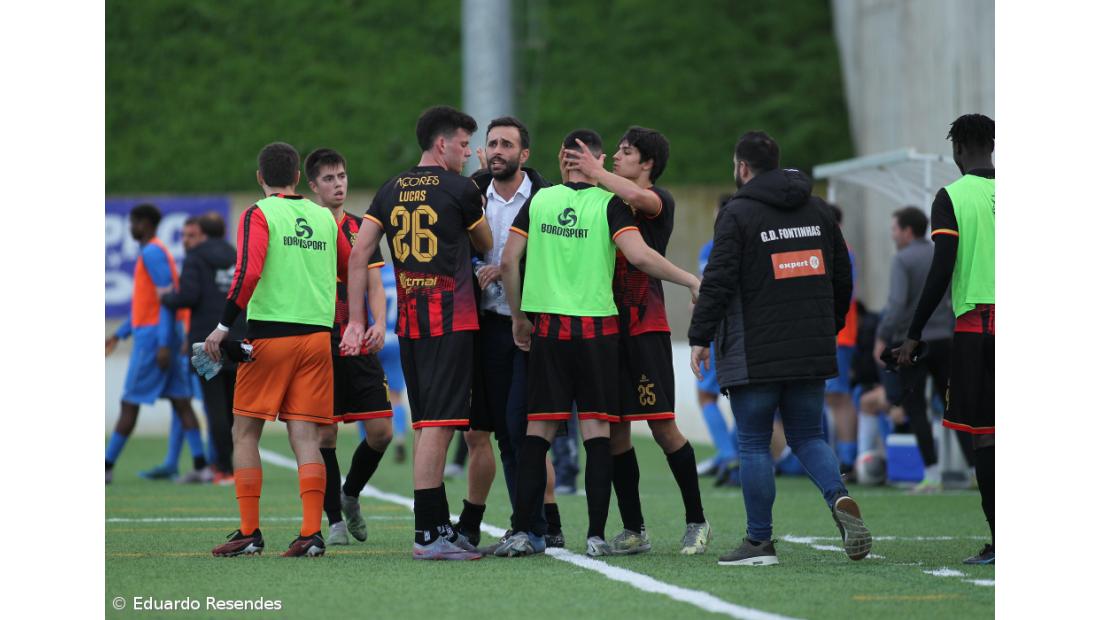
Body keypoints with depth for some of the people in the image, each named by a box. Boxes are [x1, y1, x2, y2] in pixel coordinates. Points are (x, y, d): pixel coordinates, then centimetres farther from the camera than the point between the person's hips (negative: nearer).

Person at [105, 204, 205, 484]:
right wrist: (119, 334, 26)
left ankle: (107, 466, 1)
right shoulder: (155, 252, 20)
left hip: (153, 335, -9)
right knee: (180, 402, 3)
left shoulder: (152, 253, -12)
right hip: (166, 337, 9)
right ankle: (201, 464, -4)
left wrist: (164, 344, -24)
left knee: (130, 403, -3)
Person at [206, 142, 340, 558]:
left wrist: (224, 326, -14)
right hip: (318, 335, 4)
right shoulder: (325, 218, 12)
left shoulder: (259, 215, -3)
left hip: (270, 333, -4)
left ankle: (249, 532, 1)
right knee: (305, 437, 2)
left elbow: (249, 272, -16)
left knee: (245, 431, 6)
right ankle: (311, 532, -8)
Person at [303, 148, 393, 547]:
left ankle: (351, 495, 24)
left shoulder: (361, 228, 11)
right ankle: (335, 519, 8)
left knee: (381, 431, -1)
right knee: (325, 435, -3)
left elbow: (374, 285, 10)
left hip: (360, 346, 4)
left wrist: (379, 324, -8)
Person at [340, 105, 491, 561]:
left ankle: (439, 526, 14)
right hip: (452, 320, -6)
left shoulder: (391, 191, 11)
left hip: (409, 321, 6)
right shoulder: (460, 189, -5)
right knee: (437, 425, -9)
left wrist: (357, 320, 8)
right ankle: (427, 535, -13)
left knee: (426, 425, 11)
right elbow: (487, 246, 11)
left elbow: (358, 256, 7)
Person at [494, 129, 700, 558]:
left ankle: (522, 533, 1)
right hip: (597, 328, -2)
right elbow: (639, 255, -16)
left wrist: (518, 318, 16)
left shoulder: (539, 201, 5)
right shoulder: (609, 204, -4)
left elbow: (509, 261, 4)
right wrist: (691, 281, -5)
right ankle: (596, 536, -3)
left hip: (547, 329, 2)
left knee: (538, 431, 4)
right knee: (597, 432, 1)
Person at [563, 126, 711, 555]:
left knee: (662, 426, -8)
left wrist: (595, 172, -17)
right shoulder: (610, 202, 18)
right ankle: (633, 530, 8)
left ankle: (696, 521, 2)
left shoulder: (659, 200, -2)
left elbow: (638, 198, -25)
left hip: (645, 325, -6)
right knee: (615, 427, 3)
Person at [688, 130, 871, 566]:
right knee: (807, 436, 14)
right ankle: (839, 498, -13)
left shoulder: (737, 214, -7)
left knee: (753, 445, 3)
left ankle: (759, 542, 3)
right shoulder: (817, 211, 12)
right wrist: (830, 328, 29)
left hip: (754, 356, -5)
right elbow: (843, 277, 17)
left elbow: (718, 280, -13)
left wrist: (700, 338, -7)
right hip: (811, 352, 5)